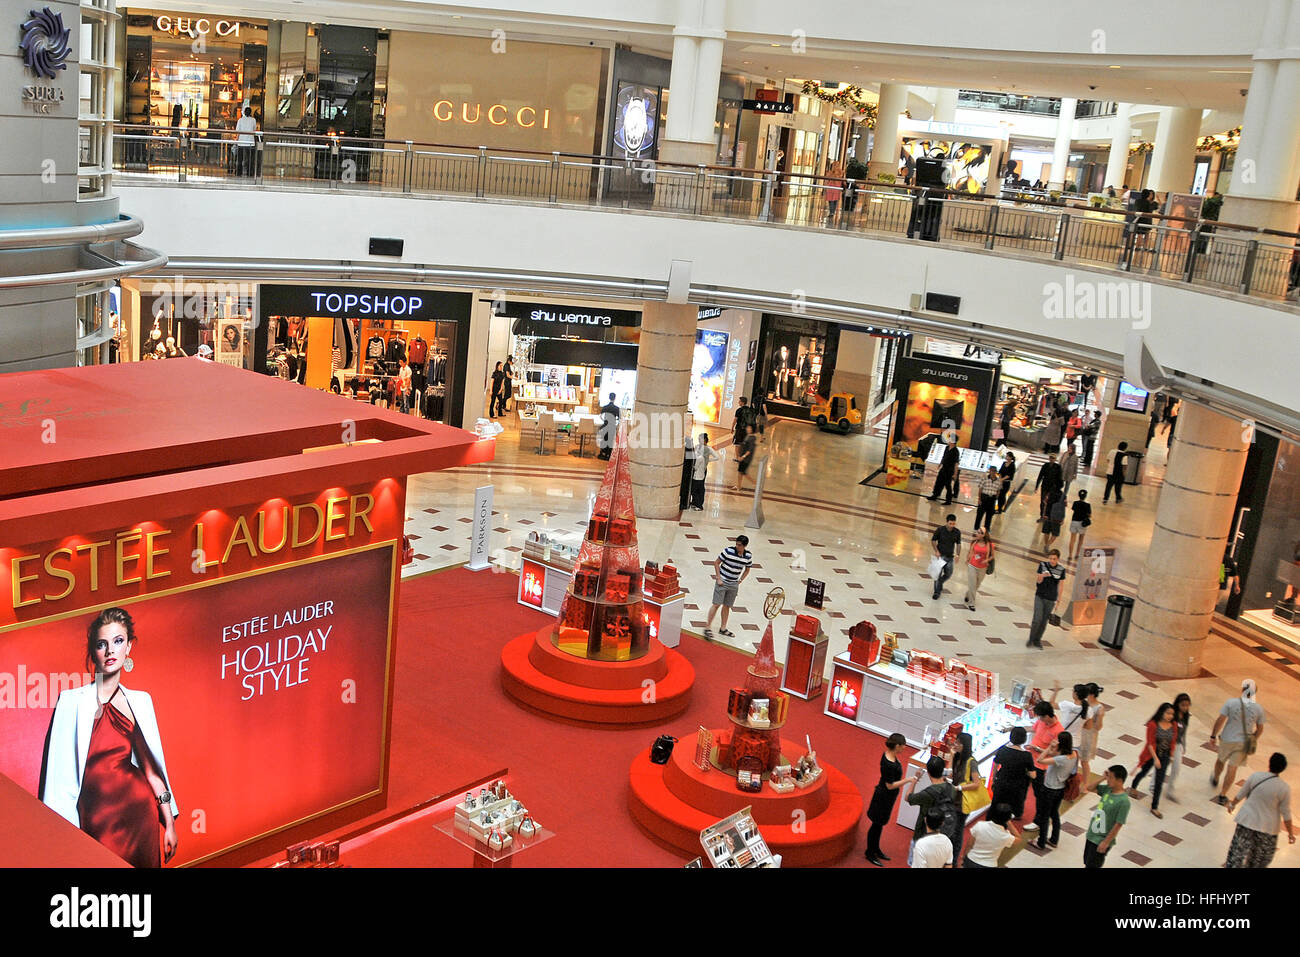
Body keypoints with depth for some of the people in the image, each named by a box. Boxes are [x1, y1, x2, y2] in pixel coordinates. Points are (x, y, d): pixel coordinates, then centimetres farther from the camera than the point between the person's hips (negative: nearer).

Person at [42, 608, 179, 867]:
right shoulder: (72, 701, -4)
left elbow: (152, 768, 9)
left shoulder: (141, 700, 7)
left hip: (140, 814, 3)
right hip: (95, 817, -3)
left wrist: (169, 823, 7)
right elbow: (60, 770, -6)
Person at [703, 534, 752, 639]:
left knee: (727, 606, 12)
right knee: (716, 604, -6)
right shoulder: (728, 550, -15)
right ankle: (708, 627, 1)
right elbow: (716, 562, -7)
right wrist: (718, 578, -9)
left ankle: (723, 628, 23)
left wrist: (740, 581, 5)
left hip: (734, 584, 4)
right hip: (722, 582, -4)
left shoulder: (748, 555, -3)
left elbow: (747, 570, 14)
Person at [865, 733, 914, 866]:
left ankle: (876, 849, 41)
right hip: (884, 797, -9)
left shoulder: (889, 754, -6)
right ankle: (870, 853, 27)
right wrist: (907, 780, -24)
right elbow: (890, 785, -25)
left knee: (880, 824, 24)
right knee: (877, 824, 10)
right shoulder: (889, 765, -34)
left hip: (888, 796, 9)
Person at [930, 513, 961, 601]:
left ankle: (939, 583, 33)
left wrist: (957, 555, -4)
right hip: (940, 555, -3)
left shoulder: (957, 532, -3)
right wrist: (936, 551, -11)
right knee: (938, 573, -5)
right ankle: (937, 592, 7)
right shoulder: (940, 530, -10)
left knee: (948, 574, 4)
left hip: (950, 557, 3)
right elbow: (933, 540, -1)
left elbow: (958, 544, 7)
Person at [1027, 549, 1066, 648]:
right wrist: (1042, 576, -24)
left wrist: (1058, 600, 3)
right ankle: (1031, 639, 6)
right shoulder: (1043, 565, -5)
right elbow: (1038, 581, -2)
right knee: (1037, 619, -10)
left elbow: (1060, 585, 3)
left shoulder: (1061, 569, -5)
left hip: (1051, 599, 1)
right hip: (1040, 596, -1)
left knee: (1044, 621, 7)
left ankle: (1037, 640, 21)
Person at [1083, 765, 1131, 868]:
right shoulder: (1107, 789, -3)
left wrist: (1106, 842, -17)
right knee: (1087, 863, 21)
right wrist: (1102, 779, -6)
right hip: (1091, 835, 7)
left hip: (1101, 841, -7)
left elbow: (1118, 825, -22)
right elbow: (1090, 788, 10)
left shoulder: (1124, 801, -25)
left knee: (1092, 865, 7)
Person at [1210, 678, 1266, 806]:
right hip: (1243, 742, 1)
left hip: (1227, 740, 0)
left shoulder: (1231, 702, -17)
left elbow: (1220, 721, -15)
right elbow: (1260, 729, 2)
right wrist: (1254, 739, 21)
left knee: (1221, 759, 26)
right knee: (1232, 768, 8)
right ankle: (1222, 796, 11)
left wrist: (1213, 735, -2)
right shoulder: (1258, 708, -9)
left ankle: (1215, 779, 52)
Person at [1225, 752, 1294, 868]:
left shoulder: (1255, 776, -15)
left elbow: (1241, 795, -2)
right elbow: (1286, 813, -11)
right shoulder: (1284, 788, -19)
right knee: (1263, 854, 22)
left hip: (1248, 820, 1)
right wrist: (1290, 833, 2)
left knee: (1239, 848, 19)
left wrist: (1232, 804, 18)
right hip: (1268, 827, -1)